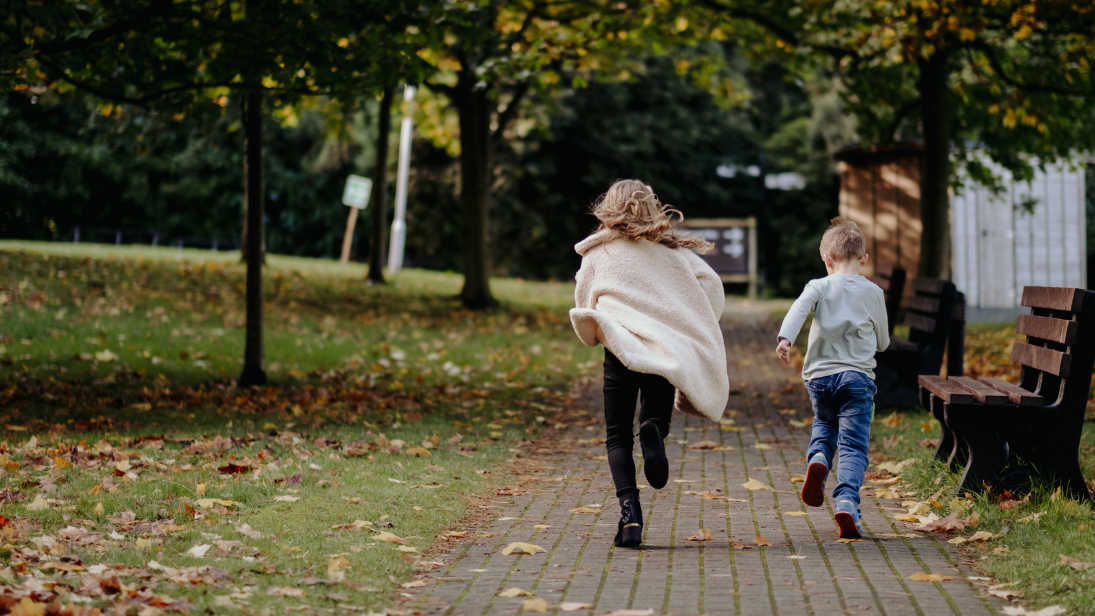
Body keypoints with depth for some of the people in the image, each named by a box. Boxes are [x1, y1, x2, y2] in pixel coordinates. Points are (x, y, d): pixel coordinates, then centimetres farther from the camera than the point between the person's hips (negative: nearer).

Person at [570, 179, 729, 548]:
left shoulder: (599, 252, 10)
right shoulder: (675, 249, 12)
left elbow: (583, 303, 10)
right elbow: (711, 286, 4)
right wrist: (691, 334, 14)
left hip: (621, 348, -1)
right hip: (669, 349, 1)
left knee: (618, 438, 5)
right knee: (655, 419, 17)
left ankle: (630, 510, -17)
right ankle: (654, 430, -21)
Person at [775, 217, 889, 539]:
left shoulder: (819, 286, 5)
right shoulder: (873, 292, 7)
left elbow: (798, 309, -17)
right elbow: (883, 342, 16)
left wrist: (785, 338, -30)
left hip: (819, 375, 1)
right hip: (858, 377, -1)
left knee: (824, 425, 28)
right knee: (853, 445, -4)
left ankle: (818, 460, -2)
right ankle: (846, 501, -23)